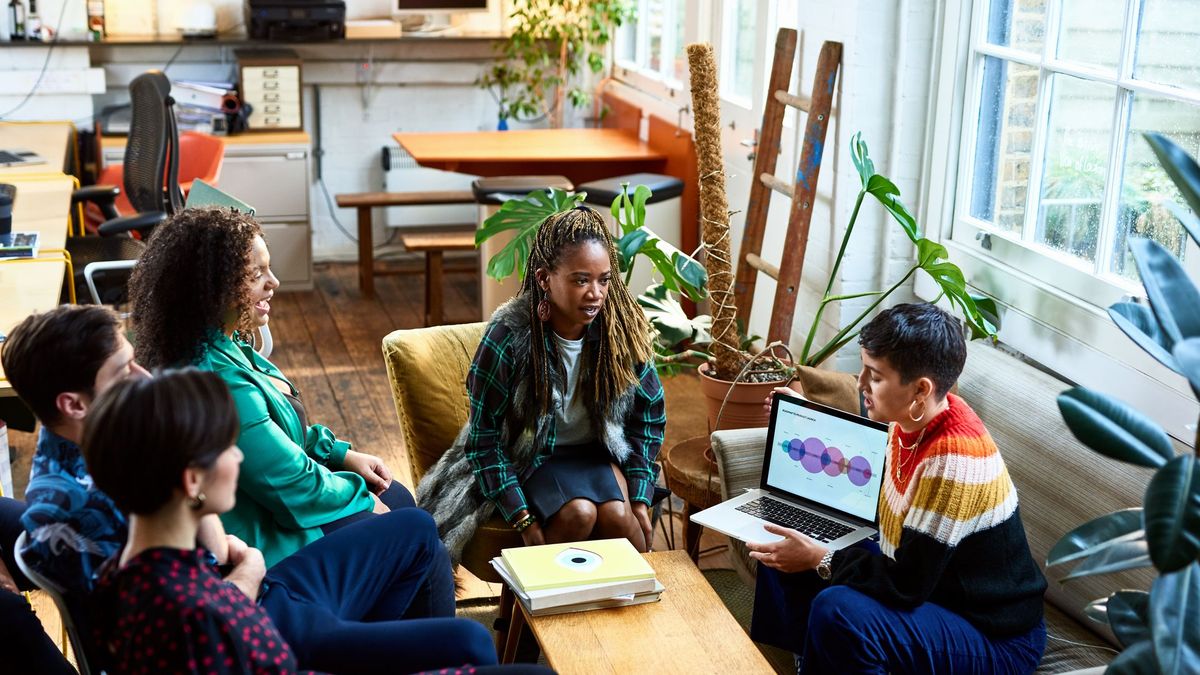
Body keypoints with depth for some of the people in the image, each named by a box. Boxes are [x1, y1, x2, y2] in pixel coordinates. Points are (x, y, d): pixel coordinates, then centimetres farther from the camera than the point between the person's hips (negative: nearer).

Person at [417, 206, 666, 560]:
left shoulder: (623, 328, -14)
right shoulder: (508, 336, -23)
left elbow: (648, 415, 0)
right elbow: (485, 438, -16)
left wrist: (640, 500, -7)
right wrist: (523, 520, -21)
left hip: (600, 450, 3)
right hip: (532, 455, -2)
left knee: (617, 514, -26)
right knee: (579, 513, -29)